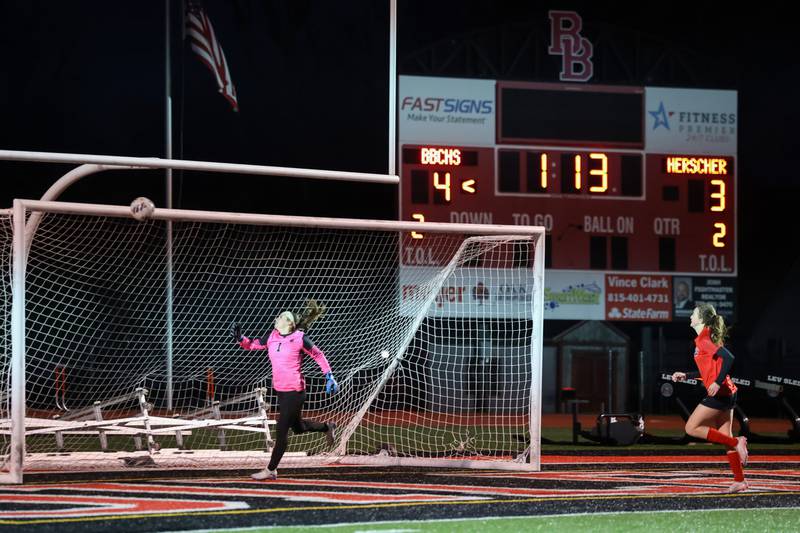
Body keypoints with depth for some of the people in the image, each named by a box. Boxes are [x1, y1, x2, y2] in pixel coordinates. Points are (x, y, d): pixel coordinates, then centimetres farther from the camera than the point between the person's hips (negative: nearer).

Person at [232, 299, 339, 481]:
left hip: (294, 391, -7)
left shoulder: (299, 338, -10)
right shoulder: (272, 338, 8)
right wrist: (239, 338, -5)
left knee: (282, 430, -4)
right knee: (297, 427, 22)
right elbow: (252, 345, 14)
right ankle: (327, 427, 47)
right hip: (280, 390, 7)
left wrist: (329, 377, -3)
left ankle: (271, 470, 4)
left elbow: (318, 355, -2)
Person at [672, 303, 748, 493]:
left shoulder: (703, 340, -12)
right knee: (725, 437, 11)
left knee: (691, 428, -3)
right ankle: (739, 481, 11)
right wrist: (686, 376, 24)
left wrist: (718, 383, -28)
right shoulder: (704, 339, 17)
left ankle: (736, 443, -8)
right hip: (727, 394, 10)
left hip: (719, 393, -10)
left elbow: (728, 358, -25)